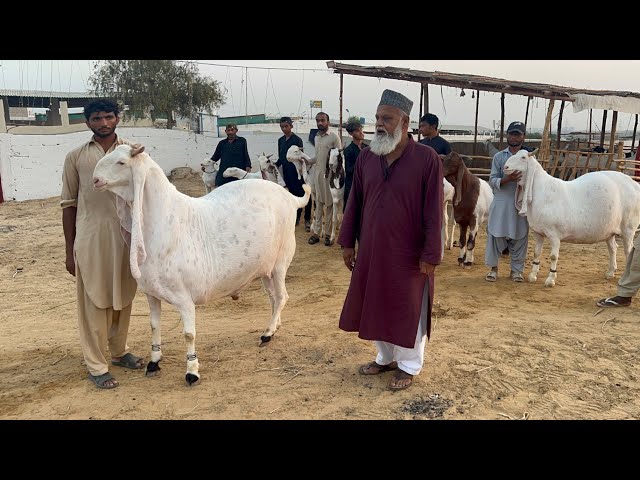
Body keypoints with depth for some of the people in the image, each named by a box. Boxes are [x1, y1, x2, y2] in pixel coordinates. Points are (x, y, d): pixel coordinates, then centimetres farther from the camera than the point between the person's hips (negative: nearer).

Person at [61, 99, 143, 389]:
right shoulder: (76, 157, 3)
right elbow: (69, 204, 5)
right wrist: (70, 251, 3)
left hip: (126, 235, 2)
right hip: (90, 237, -2)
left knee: (123, 298, 13)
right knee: (94, 302, 3)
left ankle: (119, 351, 32)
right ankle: (96, 365, 14)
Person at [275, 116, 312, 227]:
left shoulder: (297, 140, -7)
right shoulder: (280, 140, 11)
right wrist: (275, 165, 3)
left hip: (297, 171, -5)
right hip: (287, 172, 6)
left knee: (301, 194, -3)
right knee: (293, 194, 10)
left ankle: (307, 219, 4)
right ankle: (296, 217, 19)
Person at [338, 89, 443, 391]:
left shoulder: (427, 159, -12)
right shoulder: (366, 157, 1)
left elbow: (433, 211, -12)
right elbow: (354, 202, 7)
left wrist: (431, 255, -13)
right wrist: (348, 242, 6)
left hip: (408, 254, -5)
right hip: (371, 250, 5)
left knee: (408, 310, 9)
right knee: (375, 305, 16)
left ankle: (409, 366, 29)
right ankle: (385, 357, 37)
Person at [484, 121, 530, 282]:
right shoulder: (499, 157, 4)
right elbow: (492, 181, -4)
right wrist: (508, 179, -21)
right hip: (501, 202, -1)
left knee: (519, 237, 5)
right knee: (495, 235, 1)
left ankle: (517, 269, 18)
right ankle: (493, 268, 15)